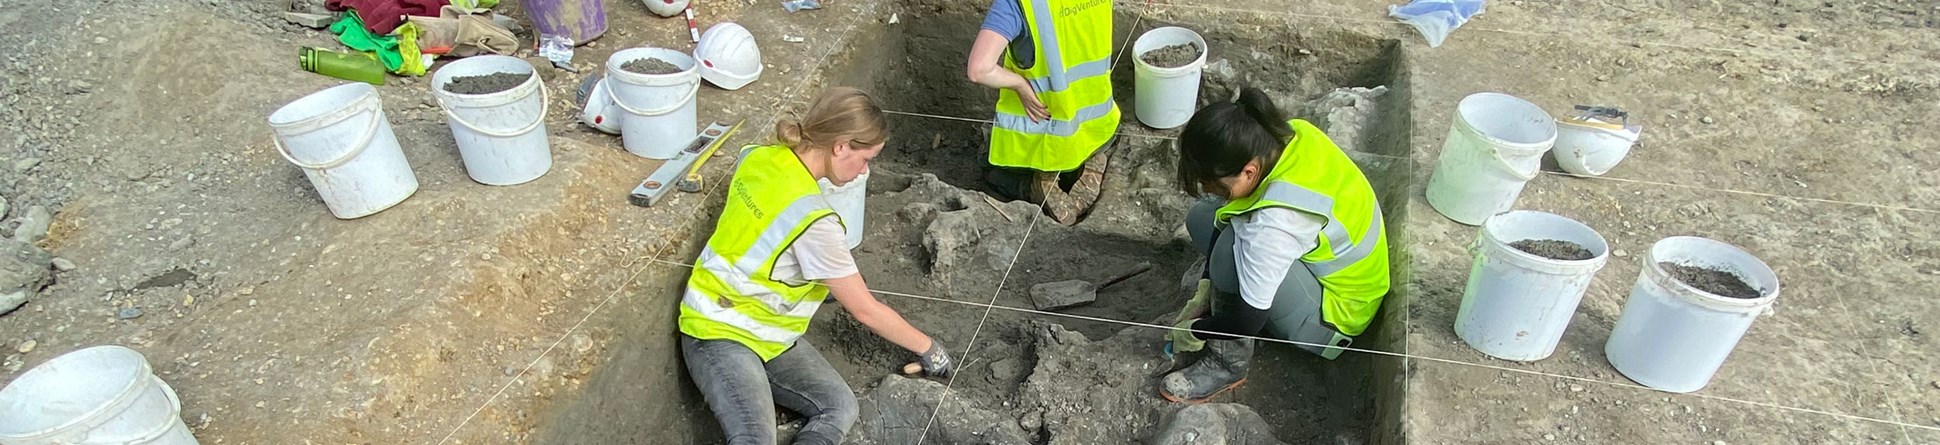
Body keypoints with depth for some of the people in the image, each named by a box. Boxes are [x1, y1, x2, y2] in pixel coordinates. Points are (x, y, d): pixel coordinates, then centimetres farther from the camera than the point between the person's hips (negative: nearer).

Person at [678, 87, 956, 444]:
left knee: (842, 408, -9)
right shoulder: (813, 219, -27)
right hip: (720, 334, -9)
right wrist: (928, 349, -3)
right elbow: (865, 310, -17)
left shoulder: (759, 157, -5)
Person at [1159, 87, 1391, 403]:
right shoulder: (1281, 136, -16)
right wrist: (1205, 291, -1)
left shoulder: (1276, 222, -39)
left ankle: (1228, 363, -12)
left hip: (1333, 317, -8)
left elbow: (1247, 322, -30)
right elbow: (1224, 217, -1)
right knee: (1202, 219, -2)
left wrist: (1191, 331, -11)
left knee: (1234, 246, -31)